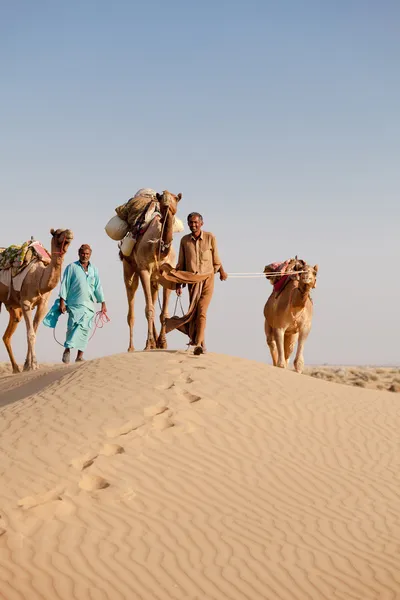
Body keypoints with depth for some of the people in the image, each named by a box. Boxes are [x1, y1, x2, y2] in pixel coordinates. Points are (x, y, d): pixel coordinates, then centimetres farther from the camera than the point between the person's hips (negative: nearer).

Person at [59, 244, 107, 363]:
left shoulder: (94, 269, 16)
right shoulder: (72, 267, 4)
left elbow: (98, 287, 18)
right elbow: (64, 284, 1)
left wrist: (103, 303, 14)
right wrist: (62, 301, -5)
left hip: (90, 304, 4)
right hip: (75, 304, -4)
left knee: (85, 329, 1)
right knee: (74, 326, -17)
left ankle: (80, 356, 4)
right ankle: (67, 349, -6)